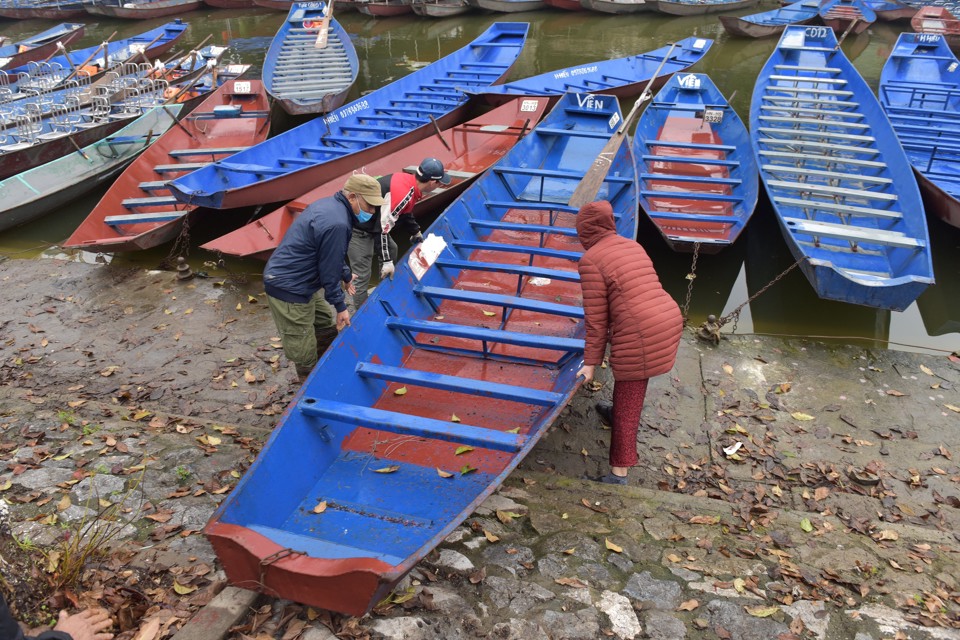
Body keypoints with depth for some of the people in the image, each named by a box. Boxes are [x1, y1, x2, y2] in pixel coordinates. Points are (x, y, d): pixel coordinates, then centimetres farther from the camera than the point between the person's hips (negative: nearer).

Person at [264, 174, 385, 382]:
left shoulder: (331, 204, 7)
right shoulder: (337, 224, -25)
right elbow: (329, 270, -19)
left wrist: (346, 276, 33)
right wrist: (340, 306, -8)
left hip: (301, 282, 11)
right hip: (288, 289, -11)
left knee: (327, 328, 22)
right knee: (306, 356, 0)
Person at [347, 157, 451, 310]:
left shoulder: (409, 181, -2)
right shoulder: (402, 193, -31)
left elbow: (405, 212, 18)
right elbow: (383, 227, -29)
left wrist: (416, 232, 29)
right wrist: (386, 261, -24)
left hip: (371, 222, 11)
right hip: (358, 228, -11)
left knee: (391, 250, 25)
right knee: (363, 275, -8)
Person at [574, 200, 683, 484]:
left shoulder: (590, 260, -5)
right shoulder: (632, 245, 18)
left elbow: (596, 318, -6)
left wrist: (591, 362, 2)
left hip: (639, 334, -7)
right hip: (670, 320, 8)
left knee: (627, 405, 3)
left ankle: (619, 473, 11)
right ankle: (616, 413, 55)